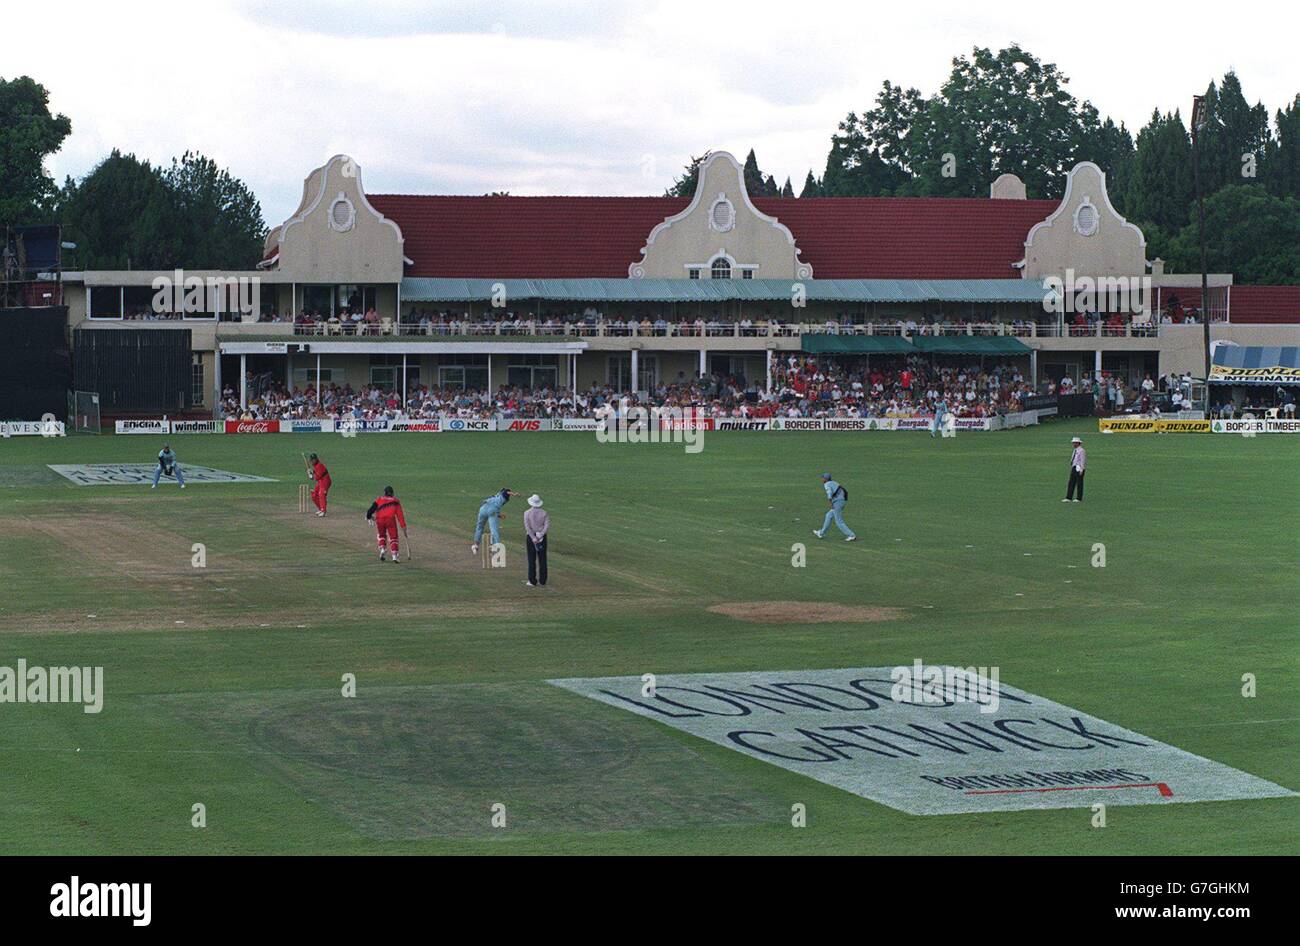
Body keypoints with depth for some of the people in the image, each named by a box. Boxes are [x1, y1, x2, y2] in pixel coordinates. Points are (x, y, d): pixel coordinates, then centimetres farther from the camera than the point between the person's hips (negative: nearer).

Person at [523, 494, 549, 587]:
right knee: (542, 558, 8)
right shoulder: (543, 513, -1)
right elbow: (547, 525, -9)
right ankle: (542, 580, 11)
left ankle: (532, 581, 1)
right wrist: (540, 535, -14)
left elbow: (527, 526, -15)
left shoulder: (527, 513, -7)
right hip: (542, 537, 2)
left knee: (532, 559, 2)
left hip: (531, 536, -2)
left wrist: (533, 538, -16)